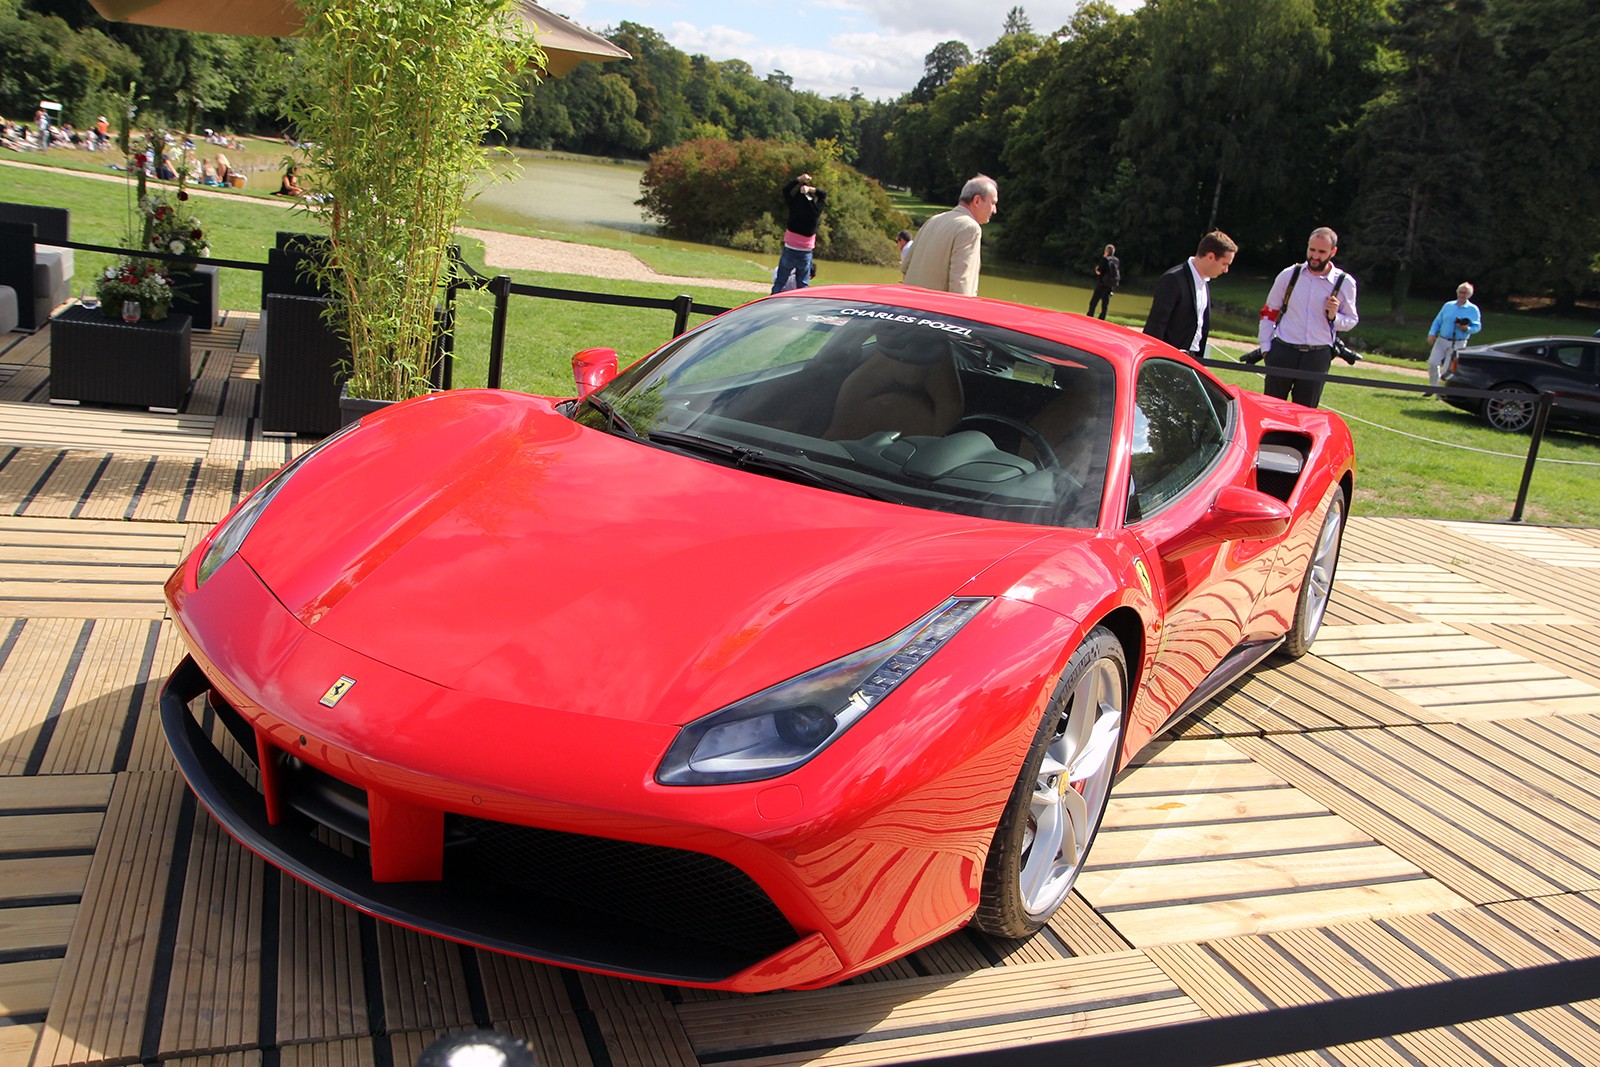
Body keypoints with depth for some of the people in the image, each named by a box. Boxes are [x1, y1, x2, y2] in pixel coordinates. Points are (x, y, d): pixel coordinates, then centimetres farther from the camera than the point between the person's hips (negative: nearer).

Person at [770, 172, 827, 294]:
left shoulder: (795, 204, -8)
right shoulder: (817, 208, -5)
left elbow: (786, 189, 11)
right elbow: (824, 195, 16)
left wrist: (800, 179, 14)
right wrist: (811, 189, 2)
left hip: (789, 251, -1)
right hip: (806, 253, 1)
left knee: (779, 284, 6)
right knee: (803, 286, 8)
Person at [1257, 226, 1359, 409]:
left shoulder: (1345, 283, 2)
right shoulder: (1289, 275, 3)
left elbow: (1351, 320, 11)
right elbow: (1269, 312, 11)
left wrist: (1334, 316, -11)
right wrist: (1266, 348, 4)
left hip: (1318, 357, 0)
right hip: (1282, 352, 0)